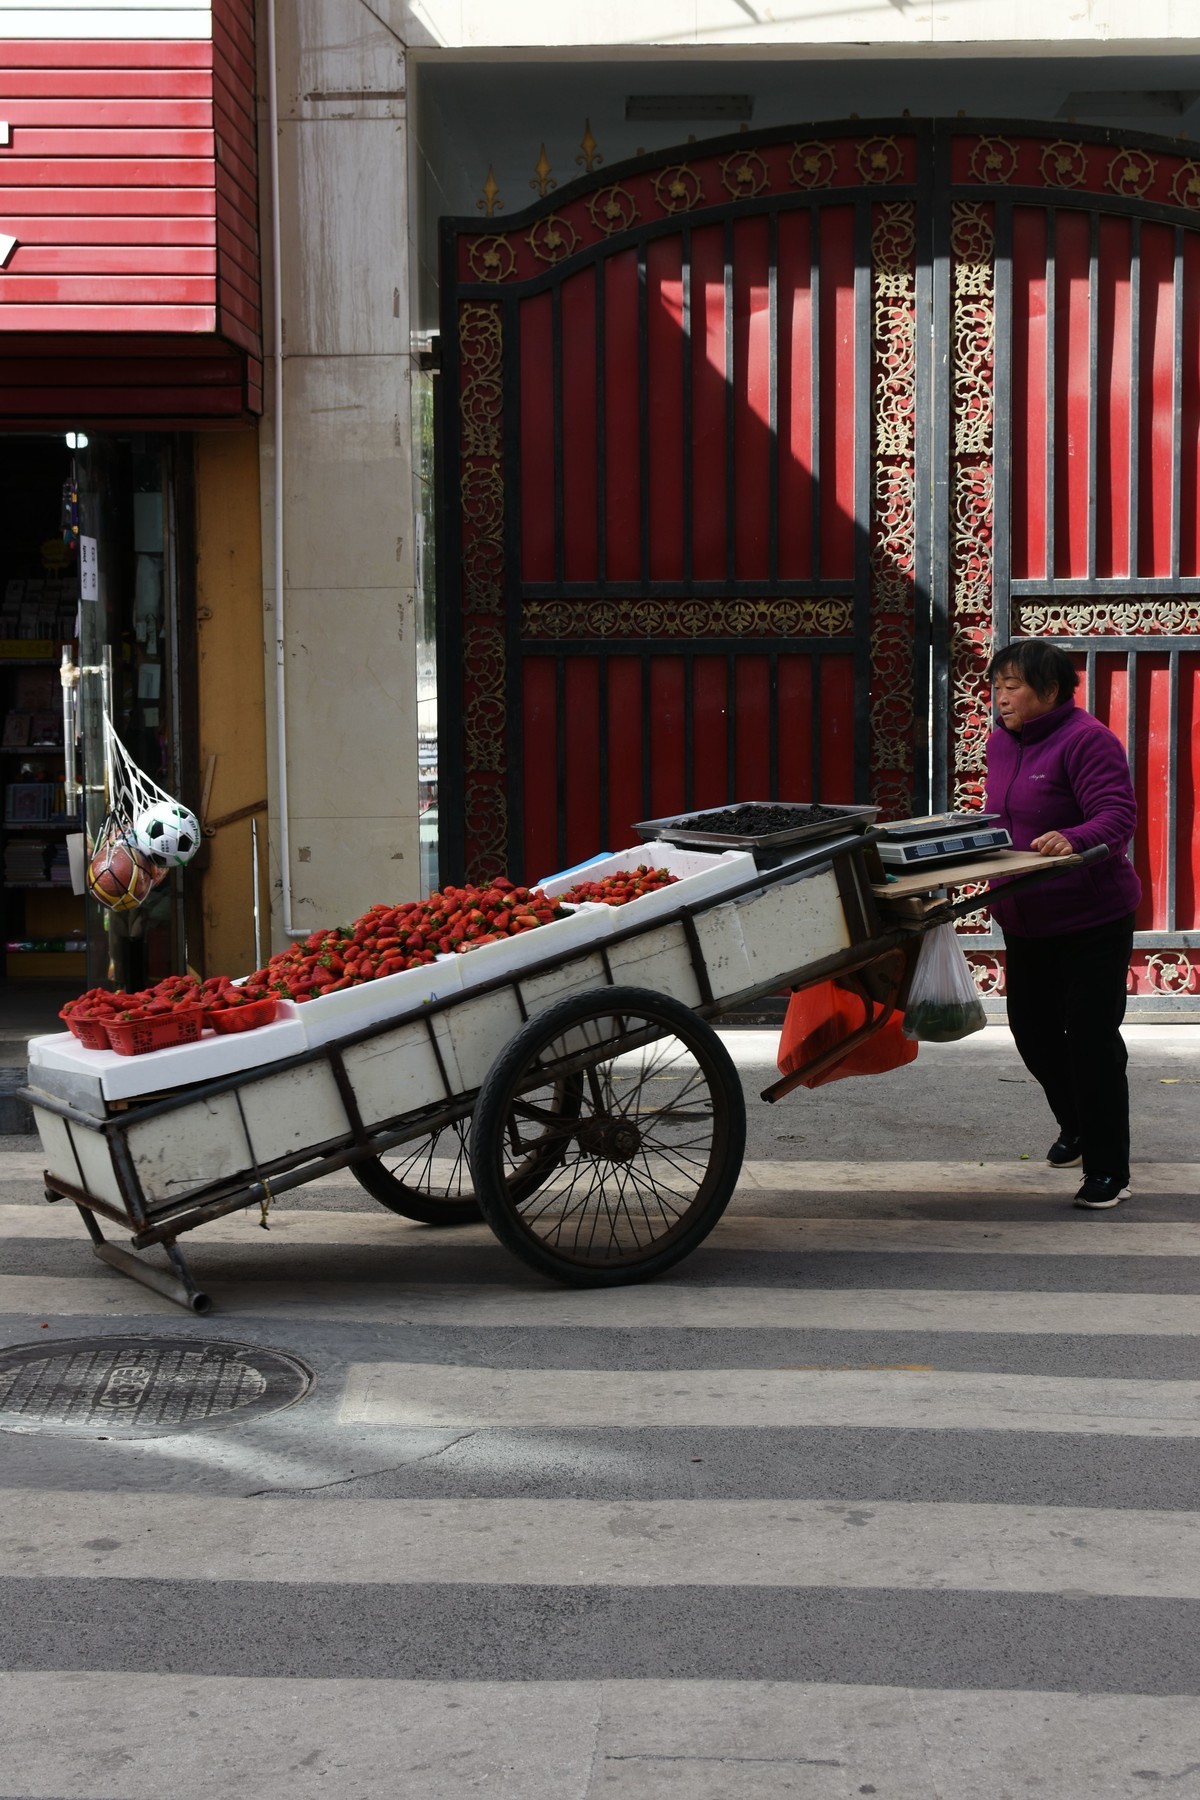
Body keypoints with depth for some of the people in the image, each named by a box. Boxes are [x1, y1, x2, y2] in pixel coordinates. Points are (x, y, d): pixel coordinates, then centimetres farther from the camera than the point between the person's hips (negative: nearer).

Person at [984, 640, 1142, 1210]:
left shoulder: (1087, 740, -17)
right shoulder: (1000, 741, 8)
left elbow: (1118, 814, -27)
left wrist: (1073, 839, -44)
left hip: (1092, 919, -8)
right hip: (1024, 921, 8)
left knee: (1092, 1037, -5)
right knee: (1033, 1030, 16)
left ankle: (1108, 1171, 5)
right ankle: (1076, 1127, 42)